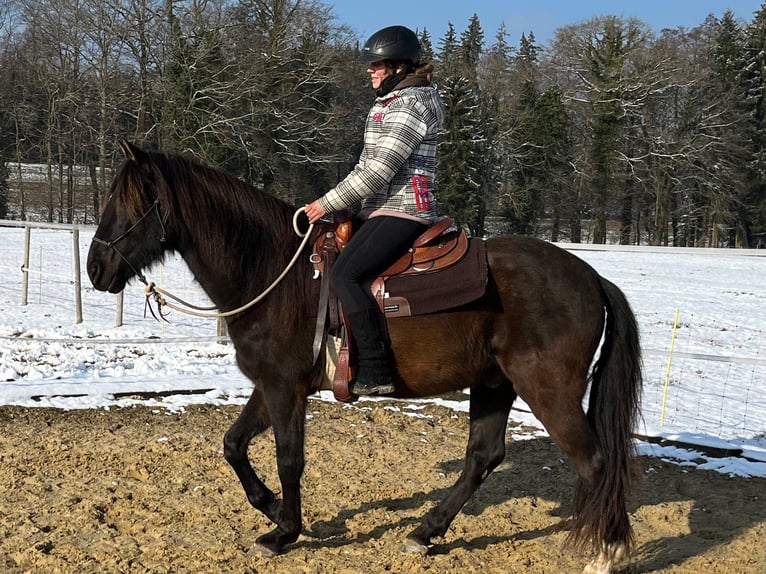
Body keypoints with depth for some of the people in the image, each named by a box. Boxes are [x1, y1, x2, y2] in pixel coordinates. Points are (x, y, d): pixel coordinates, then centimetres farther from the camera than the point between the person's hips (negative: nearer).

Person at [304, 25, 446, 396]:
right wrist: (334, 205, 11)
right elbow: (366, 167, 22)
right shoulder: (385, 104, 20)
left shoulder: (412, 103, -11)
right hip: (380, 210, 11)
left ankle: (376, 372, -24)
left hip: (401, 211, -11)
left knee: (345, 275, -24)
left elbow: (379, 169, -18)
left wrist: (327, 204, -14)